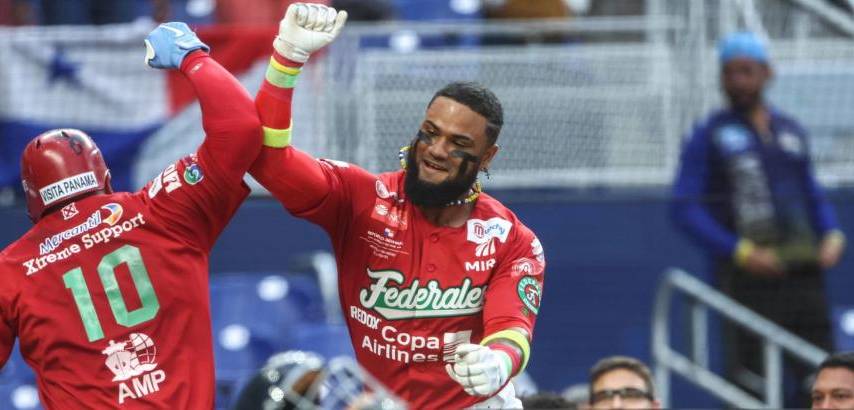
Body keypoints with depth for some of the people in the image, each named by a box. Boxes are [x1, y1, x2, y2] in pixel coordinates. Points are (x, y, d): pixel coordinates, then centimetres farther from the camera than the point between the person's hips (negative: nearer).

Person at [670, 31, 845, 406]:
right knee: (749, 376, -10)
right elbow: (685, 209, -3)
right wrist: (739, 251, -15)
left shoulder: (791, 132, 19)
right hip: (749, 276, -5)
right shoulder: (710, 137, 4)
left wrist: (832, 235, 7)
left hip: (805, 272, 5)